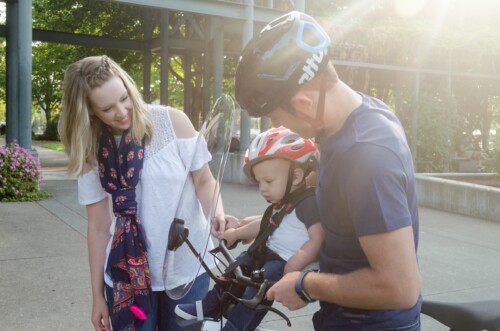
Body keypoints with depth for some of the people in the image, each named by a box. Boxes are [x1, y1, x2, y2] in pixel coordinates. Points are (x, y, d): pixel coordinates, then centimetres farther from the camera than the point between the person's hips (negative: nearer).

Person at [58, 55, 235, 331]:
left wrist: (217, 212, -24)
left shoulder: (172, 122, -10)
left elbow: (204, 181, -3)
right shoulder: (91, 153, -2)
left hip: (187, 268, -1)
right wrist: (97, 294, 5)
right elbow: (99, 227, 2)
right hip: (127, 275, 1)